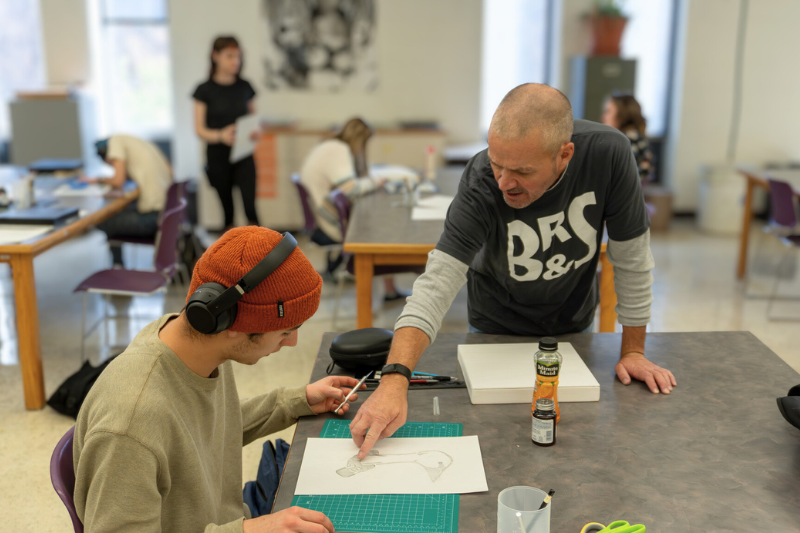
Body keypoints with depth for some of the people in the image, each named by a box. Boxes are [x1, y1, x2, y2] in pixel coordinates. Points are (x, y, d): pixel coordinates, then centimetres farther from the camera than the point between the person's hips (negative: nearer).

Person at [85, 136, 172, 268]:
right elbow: (169, 172, 21)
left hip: (153, 214, -8)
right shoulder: (145, 143, 22)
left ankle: (118, 267, 25)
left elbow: (118, 182, -7)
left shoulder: (116, 139, 1)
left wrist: (99, 180, 12)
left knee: (104, 224, 10)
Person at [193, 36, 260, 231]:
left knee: (250, 205, -12)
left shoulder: (244, 87, 6)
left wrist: (255, 132, -10)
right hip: (218, 156, -1)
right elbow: (200, 130, -5)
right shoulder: (205, 90, -3)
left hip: (243, 156, 1)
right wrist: (220, 136, -26)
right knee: (227, 208, 6)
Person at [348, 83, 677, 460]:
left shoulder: (608, 153, -31)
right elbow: (437, 283, -40)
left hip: (574, 326, 2)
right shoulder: (482, 182, -34)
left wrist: (633, 350, -12)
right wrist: (394, 379, -54)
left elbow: (632, 256, -18)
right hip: (497, 330, -1)